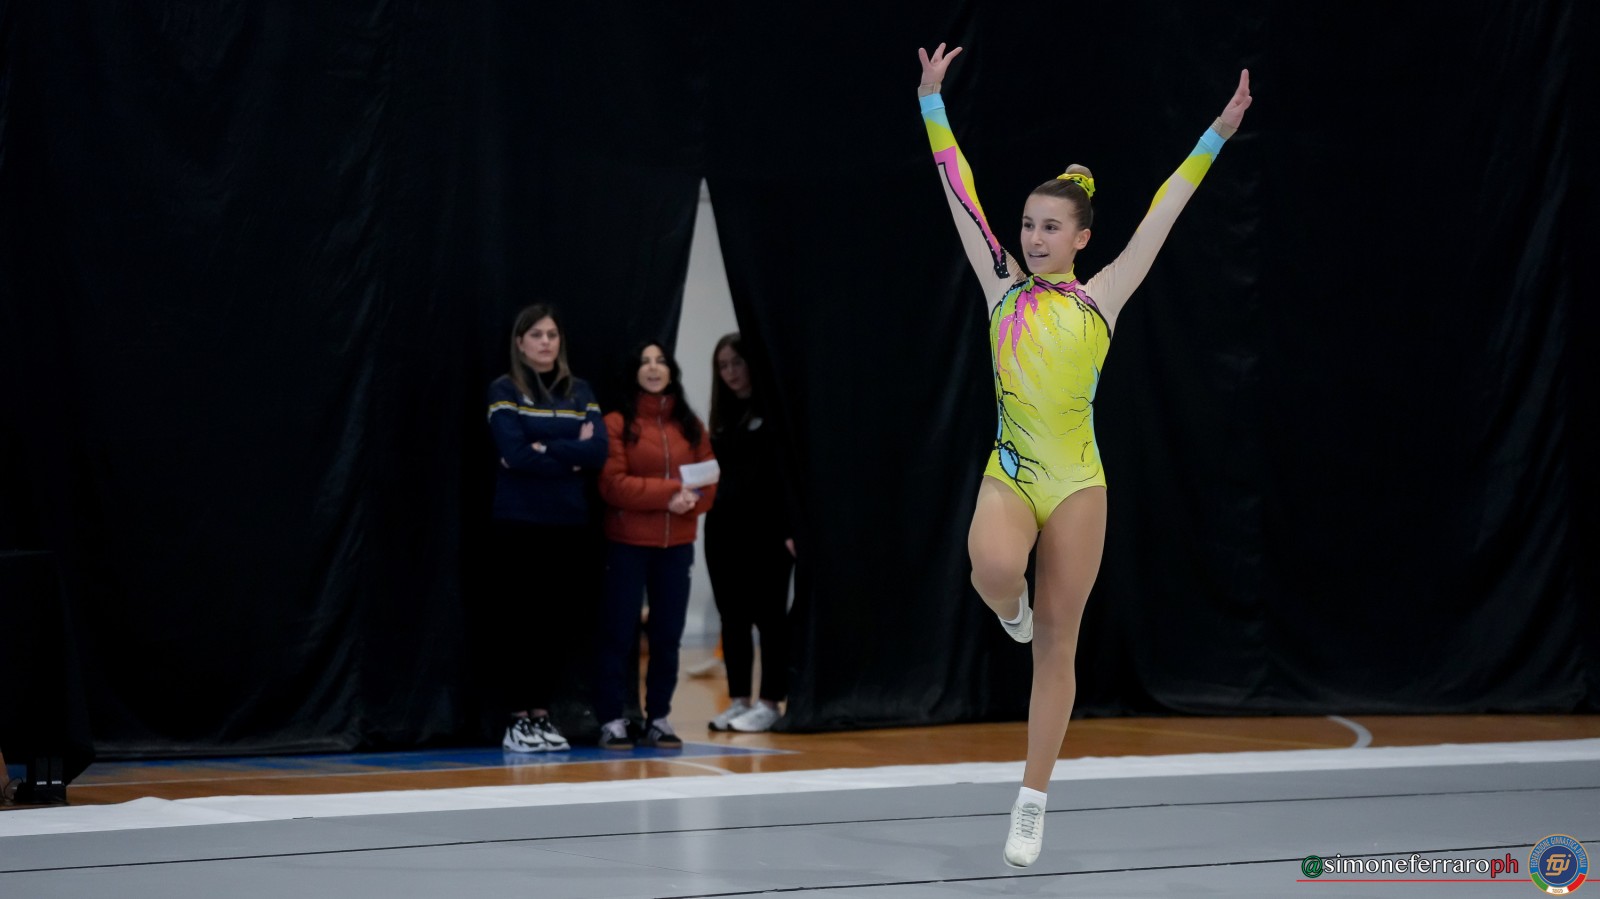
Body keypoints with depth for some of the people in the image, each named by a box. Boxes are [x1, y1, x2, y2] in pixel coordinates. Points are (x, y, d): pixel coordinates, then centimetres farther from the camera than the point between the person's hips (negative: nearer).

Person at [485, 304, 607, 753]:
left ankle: (542, 716, 15)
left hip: (569, 523, 4)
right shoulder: (504, 391, -1)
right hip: (519, 523, -4)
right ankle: (517, 721, 5)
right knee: (520, 624, -3)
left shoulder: (580, 391, 11)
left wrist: (545, 450, -12)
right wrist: (571, 456, -10)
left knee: (563, 624, 5)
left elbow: (598, 451, -3)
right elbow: (515, 454, -15)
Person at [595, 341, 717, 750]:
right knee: (619, 632, -2)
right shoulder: (617, 423, -4)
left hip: (677, 545, 4)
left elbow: (709, 482, 7)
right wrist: (668, 493, -19)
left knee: (667, 634, 7)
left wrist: (691, 500, -16)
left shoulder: (691, 425, 11)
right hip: (627, 544, -4)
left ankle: (658, 718, 16)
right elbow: (613, 484, -12)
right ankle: (611, 720, 2)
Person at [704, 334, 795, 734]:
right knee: (732, 617, 9)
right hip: (723, 527, 7)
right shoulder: (724, 415, 16)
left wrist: (793, 528, -16)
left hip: (766, 528, -7)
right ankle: (738, 700, 16)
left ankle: (770, 702, 5)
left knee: (769, 616, 0)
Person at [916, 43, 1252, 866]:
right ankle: (1013, 609, 6)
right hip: (1010, 472, 0)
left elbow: (1163, 211, 2)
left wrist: (1216, 135, 1)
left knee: (1056, 646, 4)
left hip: (1077, 481, 0)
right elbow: (961, 194, 7)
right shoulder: (1002, 287, 6)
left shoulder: (1099, 298, 3)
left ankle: (1033, 801, 14)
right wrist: (933, 103, 8)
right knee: (994, 572, -33)